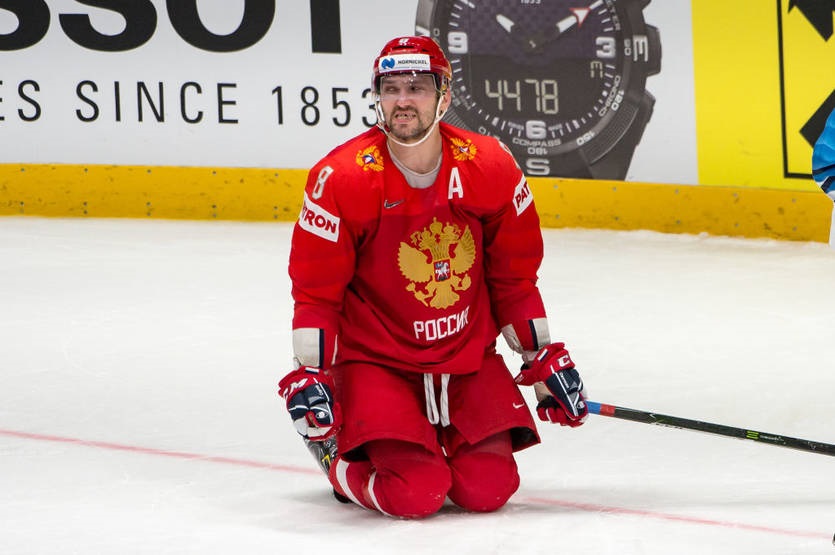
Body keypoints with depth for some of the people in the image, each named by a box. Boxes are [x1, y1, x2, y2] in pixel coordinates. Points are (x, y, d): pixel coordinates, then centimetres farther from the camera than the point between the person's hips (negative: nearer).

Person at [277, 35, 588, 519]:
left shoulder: (491, 167, -6)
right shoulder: (341, 178, -15)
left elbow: (515, 276, 7)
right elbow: (316, 289, -7)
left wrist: (545, 358, 8)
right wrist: (309, 374, -14)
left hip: (469, 360, 3)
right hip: (375, 360, -3)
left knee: (487, 490, -10)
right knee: (417, 495, -20)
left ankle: (440, 438, 22)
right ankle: (338, 457, 12)